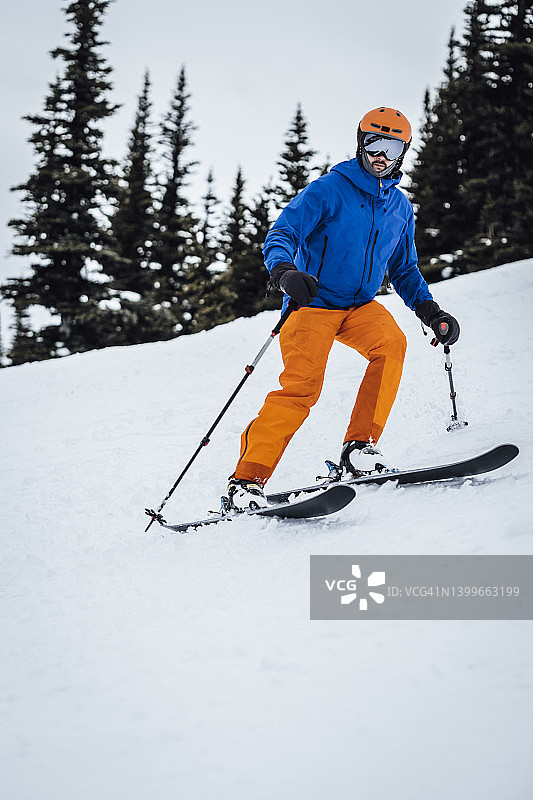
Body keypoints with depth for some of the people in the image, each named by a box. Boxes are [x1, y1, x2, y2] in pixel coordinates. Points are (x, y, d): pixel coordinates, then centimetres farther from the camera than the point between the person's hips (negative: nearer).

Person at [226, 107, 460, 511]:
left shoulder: (401, 207, 11)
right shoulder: (329, 189, -7)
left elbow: (404, 269, 22)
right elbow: (281, 235, -14)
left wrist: (429, 310, 7)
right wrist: (284, 271, -35)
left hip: (361, 305, 5)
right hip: (313, 301, -5)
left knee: (391, 343, -27)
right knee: (302, 385, -21)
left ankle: (360, 447, -22)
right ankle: (247, 480, -17)